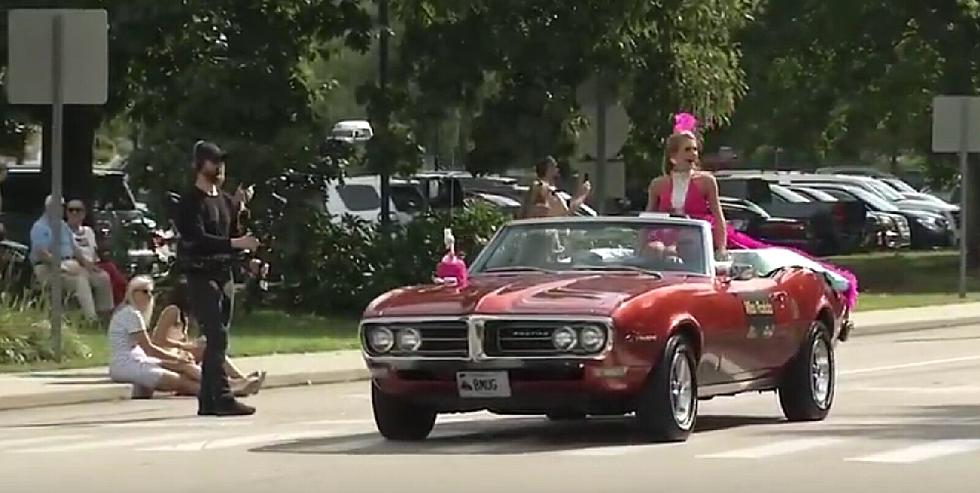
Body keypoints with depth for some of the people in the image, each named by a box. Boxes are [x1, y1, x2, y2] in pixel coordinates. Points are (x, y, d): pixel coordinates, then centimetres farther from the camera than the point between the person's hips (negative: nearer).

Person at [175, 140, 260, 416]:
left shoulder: (225, 201, 18)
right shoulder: (191, 202, -7)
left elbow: (235, 235, 22)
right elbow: (198, 239, -18)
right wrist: (235, 244, -25)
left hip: (223, 274, 8)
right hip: (201, 276, -8)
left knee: (217, 340, 6)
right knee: (216, 337, -15)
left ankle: (207, 400, 9)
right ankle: (222, 398, -19)